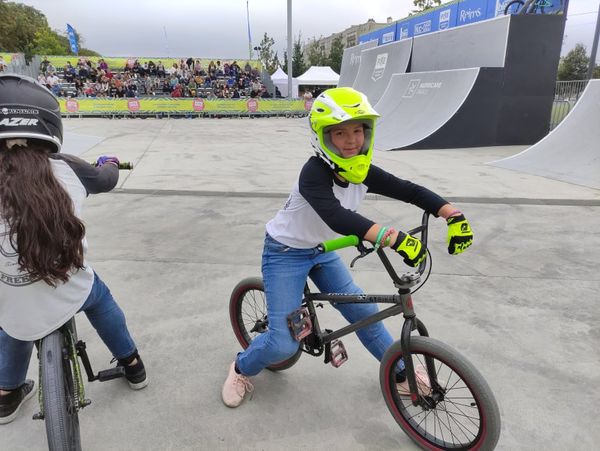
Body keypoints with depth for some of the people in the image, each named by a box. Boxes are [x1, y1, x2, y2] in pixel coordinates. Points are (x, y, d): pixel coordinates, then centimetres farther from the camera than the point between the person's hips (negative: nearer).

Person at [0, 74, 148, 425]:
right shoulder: (66, 170, -14)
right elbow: (106, 179, 8)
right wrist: (111, 163, 31)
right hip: (72, 293, 0)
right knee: (99, 298, 33)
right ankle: (132, 365, 47)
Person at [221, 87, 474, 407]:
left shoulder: (363, 173, -11)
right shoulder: (314, 173, -32)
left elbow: (410, 191, -13)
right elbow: (336, 216, -49)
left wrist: (454, 216, -26)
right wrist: (393, 238, -57)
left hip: (320, 250, 6)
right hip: (285, 252, -6)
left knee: (363, 312, 9)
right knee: (284, 344, -8)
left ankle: (401, 374, 30)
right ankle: (241, 369, 24)